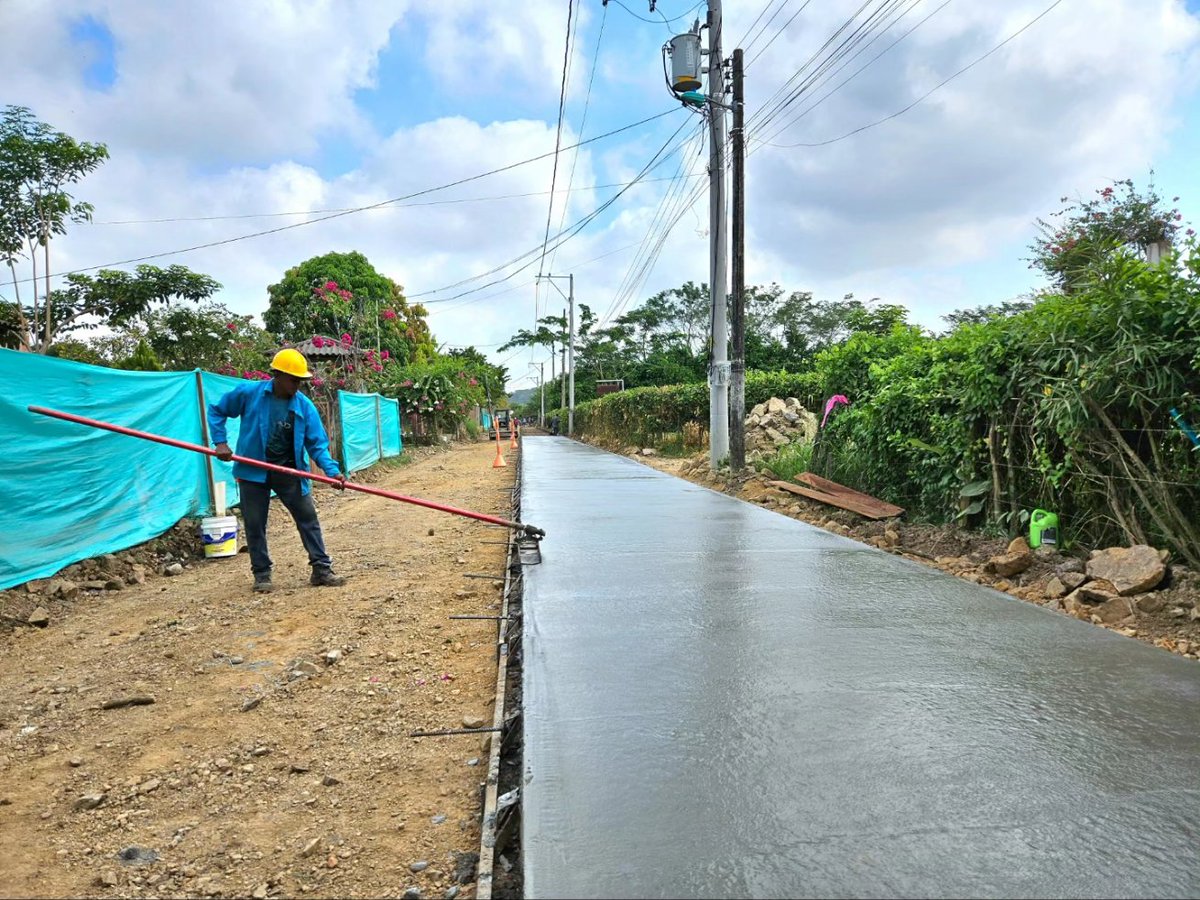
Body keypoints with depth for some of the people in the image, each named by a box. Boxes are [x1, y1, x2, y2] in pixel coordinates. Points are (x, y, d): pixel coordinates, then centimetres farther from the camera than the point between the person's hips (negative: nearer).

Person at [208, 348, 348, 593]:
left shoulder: (304, 406, -8)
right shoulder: (248, 392, -10)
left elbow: (317, 444, -9)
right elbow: (216, 411, 5)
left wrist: (332, 470, -24)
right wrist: (220, 442, -7)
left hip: (290, 471, 1)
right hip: (253, 470, -1)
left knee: (308, 518, 0)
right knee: (255, 524, 5)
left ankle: (321, 569, 7)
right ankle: (262, 574, 19)